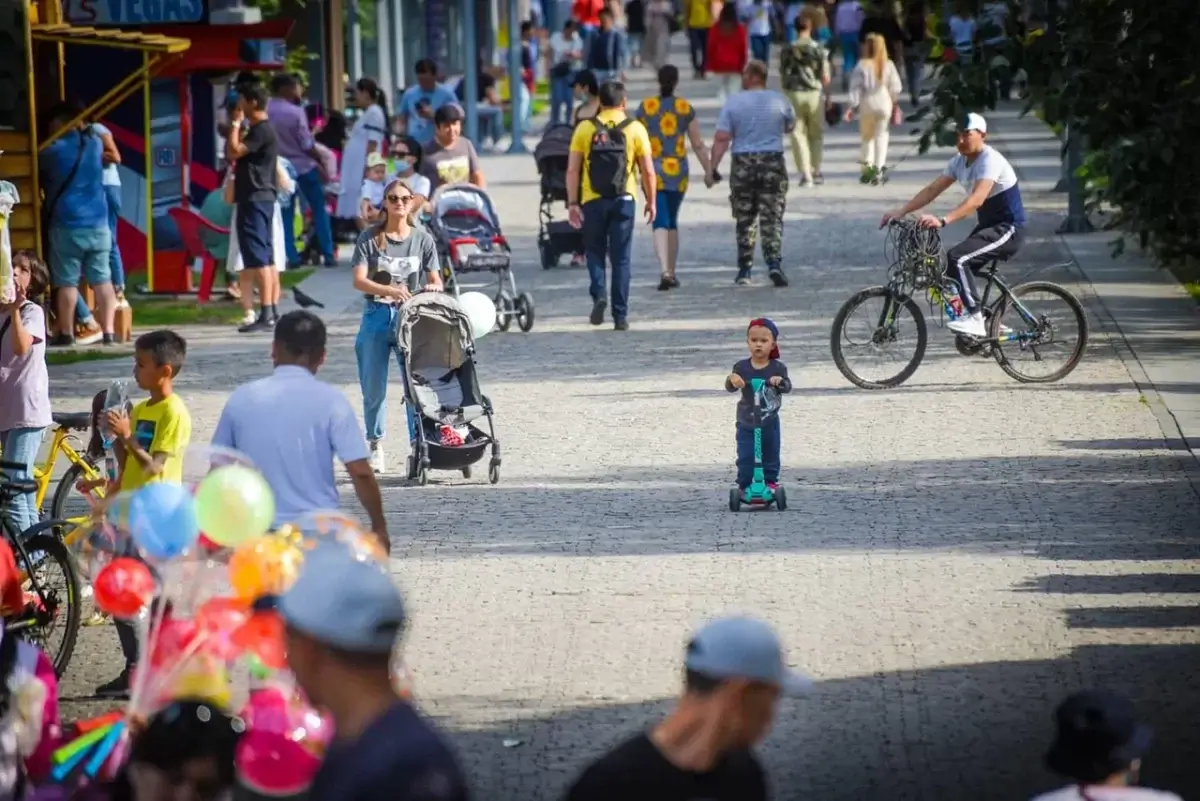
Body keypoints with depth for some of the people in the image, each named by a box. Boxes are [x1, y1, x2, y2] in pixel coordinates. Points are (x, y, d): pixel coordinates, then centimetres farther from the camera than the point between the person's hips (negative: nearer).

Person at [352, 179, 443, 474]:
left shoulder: (422, 239, 5)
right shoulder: (369, 239, 0)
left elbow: (435, 279, 4)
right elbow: (359, 280, -10)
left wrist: (434, 287, -21)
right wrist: (389, 290, -28)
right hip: (377, 316, 0)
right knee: (373, 386, 4)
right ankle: (375, 445, 16)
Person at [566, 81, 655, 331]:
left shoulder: (585, 129, 2)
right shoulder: (635, 129, 1)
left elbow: (572, 170, -2)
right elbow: (648, 171, 0)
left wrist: (572, 203, 1)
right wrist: (651, 201, 12)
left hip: (593, 202, 0)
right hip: (624, 200, 0)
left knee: (595, 252, 15)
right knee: (621, 259, 5)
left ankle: (598, 295, -8)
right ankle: (620, 315, 4)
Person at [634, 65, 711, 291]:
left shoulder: (645, 107, -2)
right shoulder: (686, 109, 0)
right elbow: (698, 144, 0)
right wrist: (709, 171, 8)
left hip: (653, 171, -2)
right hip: (678, 171, 2)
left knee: (660, 222, -7)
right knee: (672, 221, 17)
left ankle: (665, 272, -25)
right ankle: (671, 273, 24)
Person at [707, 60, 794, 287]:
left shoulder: (733, 103, -4)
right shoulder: (779, 101, 0)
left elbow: (722, 139, -9)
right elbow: (790, 127, 17)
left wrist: (712, 168, -6)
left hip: (743, 165, 0)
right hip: (773, 163, 0)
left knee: (745, 219, 10)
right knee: (772, 217, 1)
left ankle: (744, 269, 12)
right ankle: (774, 263, -16)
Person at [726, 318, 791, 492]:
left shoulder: (778, 368, -8)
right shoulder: (742, 367, -8)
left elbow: (787, 387, -15)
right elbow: (730, 388, -14)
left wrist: (780, 382, -38)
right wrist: (732, 380, -37)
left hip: (769, 423, 0)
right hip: (746, 423, 0)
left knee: (770, 455, 12)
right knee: (745, 458, 1)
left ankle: (770, 481, 27)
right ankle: (744, 485, 9)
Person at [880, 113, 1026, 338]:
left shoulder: (990, 160, -22)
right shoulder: (960, 161, 5)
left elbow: (977, 199, -36)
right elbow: (932, 190, 2)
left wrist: (943, 221, -48)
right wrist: (900, 212, -10)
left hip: (1008, 229, -9)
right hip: (988, 226, 9)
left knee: (956, 258, -25)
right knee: (954, 269, 3)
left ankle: (975, 318, -22)